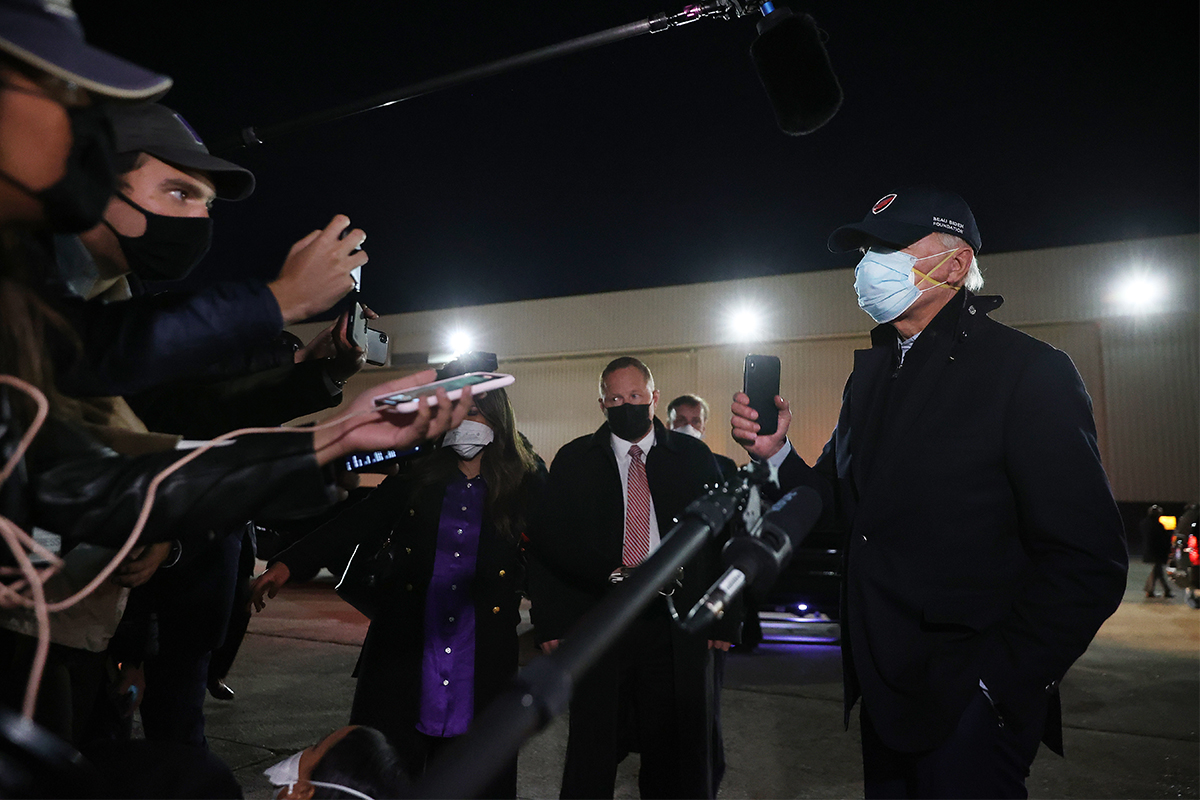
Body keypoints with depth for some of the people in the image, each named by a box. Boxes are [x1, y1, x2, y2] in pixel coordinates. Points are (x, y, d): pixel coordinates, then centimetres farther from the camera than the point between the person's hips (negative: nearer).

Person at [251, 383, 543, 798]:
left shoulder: (527, 486, 1)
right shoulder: (418, 477, 5)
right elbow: (356, 522, 1)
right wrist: (288, 563, -8)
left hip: (481, 660, -1)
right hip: (405, 651, 1)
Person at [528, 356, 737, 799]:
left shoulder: (693, 457, 5)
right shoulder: (572, 460, 4)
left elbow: (725, 539, 6)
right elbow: (547, 544, 2)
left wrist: (724, 620, 2)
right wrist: (549, 623, -4)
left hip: (676, 632, 1)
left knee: (674, 758, 12)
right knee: (592, 755, 10)